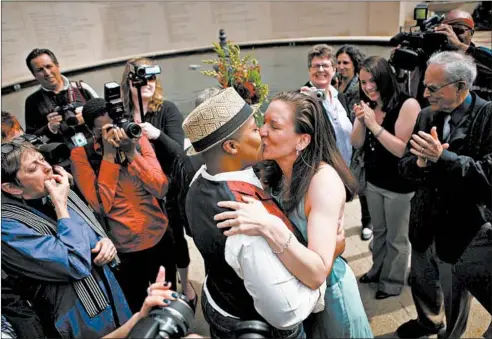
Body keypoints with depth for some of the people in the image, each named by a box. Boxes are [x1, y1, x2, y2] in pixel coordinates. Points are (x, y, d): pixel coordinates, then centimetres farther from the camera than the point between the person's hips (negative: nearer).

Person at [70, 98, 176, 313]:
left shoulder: (138, 141, -3)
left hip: (161, 238, 3)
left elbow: (161, 190, -12)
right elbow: (101, 205, -20)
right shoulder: (81, 155, -9)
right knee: (135, 310, 17)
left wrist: (131, 152, -21)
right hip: (125, 250, -2)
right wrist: (109, 154, -22)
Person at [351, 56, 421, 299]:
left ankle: (393, 281, 33)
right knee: (379, 231, 24)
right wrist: (361, 121, -17)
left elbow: (403, 150, -25)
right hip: (373, 181, 6)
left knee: (396, 237, 12)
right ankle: (378, 270, 45)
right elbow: (357, 144, 1)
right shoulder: (368, 105, -1)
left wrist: (375, 125, -28)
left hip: (399, 185, -6)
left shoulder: (407, 105, -20)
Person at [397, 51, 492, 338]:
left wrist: (442, 157, -32)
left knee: (455, 291, 15)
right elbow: (405, 165, 2)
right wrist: (421, 162, -20)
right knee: (422, 281, 24)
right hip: (426, 222, 5)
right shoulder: (427, 116, 0)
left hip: (465, 228, -5)